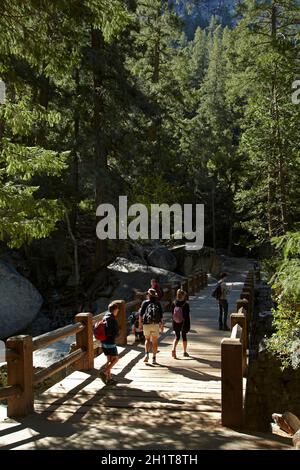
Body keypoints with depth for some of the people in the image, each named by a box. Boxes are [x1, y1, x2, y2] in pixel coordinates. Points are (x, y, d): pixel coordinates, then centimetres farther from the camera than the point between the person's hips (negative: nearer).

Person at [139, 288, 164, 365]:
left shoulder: (145, 303, 2)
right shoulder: (158, 303, 5)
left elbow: (141, 314, -4)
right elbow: (161, 315, 1)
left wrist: (140, 324, 0)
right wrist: (162, 325, 8)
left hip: (146, 324, 0)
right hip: (155, 324, 1)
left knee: (147, 339, 16)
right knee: (154, 341, 9)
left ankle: (146, 354, -3)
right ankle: (154, 358, 8)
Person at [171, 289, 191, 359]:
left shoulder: (174, 304, -4)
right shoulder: (186, 305, -14)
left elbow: (172, 315, 2)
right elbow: (187, 316, -12)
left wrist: (173, 324, 11)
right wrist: (188, 325, -4)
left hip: (176, 323, 2)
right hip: (183, 323, -2)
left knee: (177, 337, 12)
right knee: (184, 336, 15)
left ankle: (173, 349, -12)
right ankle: (185, 352, 25)